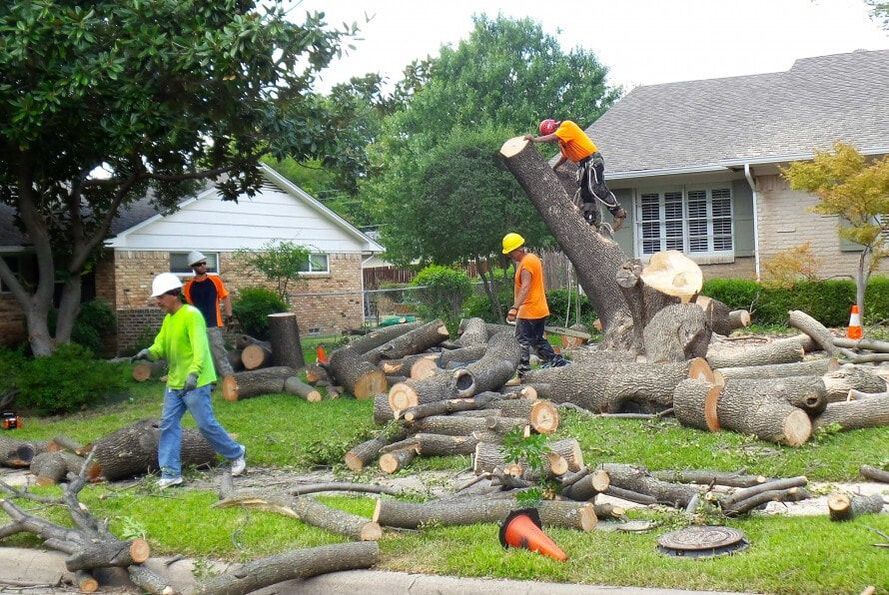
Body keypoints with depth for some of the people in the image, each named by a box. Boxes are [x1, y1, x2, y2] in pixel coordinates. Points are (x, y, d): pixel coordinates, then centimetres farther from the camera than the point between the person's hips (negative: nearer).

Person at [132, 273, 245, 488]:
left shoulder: (191, 315, -15)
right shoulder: (168, 319, 14)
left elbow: (200, 347, -25)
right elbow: (160, 346, 11)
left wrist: (194, 372, -38)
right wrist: (148, 352, -12)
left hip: (196, 384, -9)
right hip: (174, 383, 9)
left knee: (206, 424, -2)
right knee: (168, 425, 2)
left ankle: (236, 454, 19)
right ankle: (170, 473, 5)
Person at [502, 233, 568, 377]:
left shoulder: (526, 263, -17)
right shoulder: (533, 258, 14)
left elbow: (525, 287, -30)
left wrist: (514, 308, -39)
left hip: (529, 312, -10)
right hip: (540, 310, 10)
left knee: (522, 342, -6)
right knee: (538, 341, 20)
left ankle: (521, 372, -7)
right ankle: (556, 361, 19)